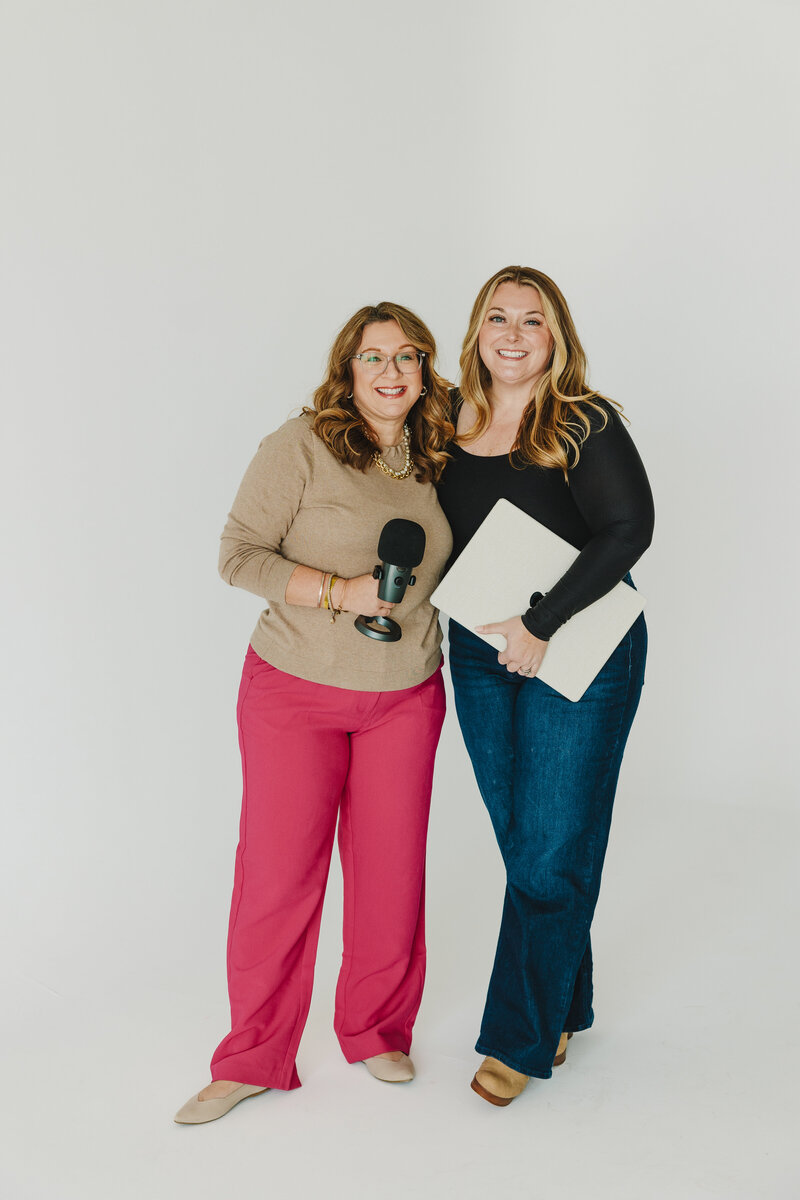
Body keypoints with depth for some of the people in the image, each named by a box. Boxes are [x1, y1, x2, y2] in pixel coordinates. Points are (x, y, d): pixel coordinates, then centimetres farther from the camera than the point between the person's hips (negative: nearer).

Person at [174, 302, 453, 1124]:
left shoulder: (433, 458, 6)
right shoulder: (300, 447, -11)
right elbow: (238, 555, -13)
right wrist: (338, 591, -22)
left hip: (406, 697, 4)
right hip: (295, 692, -4)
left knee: (391, 866, 9)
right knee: (278, 867, 2)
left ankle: (376, 1031, 32)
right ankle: (254, 1057, 21)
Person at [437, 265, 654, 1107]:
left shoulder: (586, 425, -11)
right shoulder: (449, 423, 4)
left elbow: (628, 530, -21)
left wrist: (541, 624, -24)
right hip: (479, 658, 5)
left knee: (552, 849, 0)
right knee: (520, 842, 13)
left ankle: (521, 1038, 16)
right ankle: (562, 1010, 31)